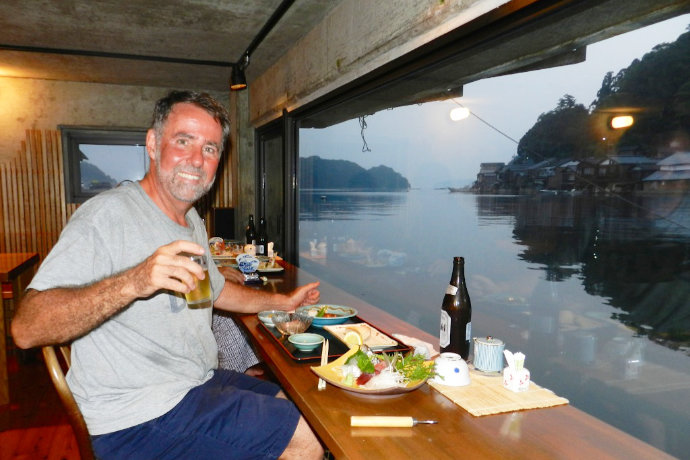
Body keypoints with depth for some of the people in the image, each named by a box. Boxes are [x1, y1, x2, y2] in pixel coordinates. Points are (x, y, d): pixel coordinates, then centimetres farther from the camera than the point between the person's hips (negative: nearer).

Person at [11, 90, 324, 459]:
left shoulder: (192, 221, 10)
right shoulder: (108, 214, -19)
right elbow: (26, 328, -26)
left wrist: (283, 302, 19)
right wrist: (133, 282, -40)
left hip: (197, 384, 9)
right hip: (139, 421, -9)